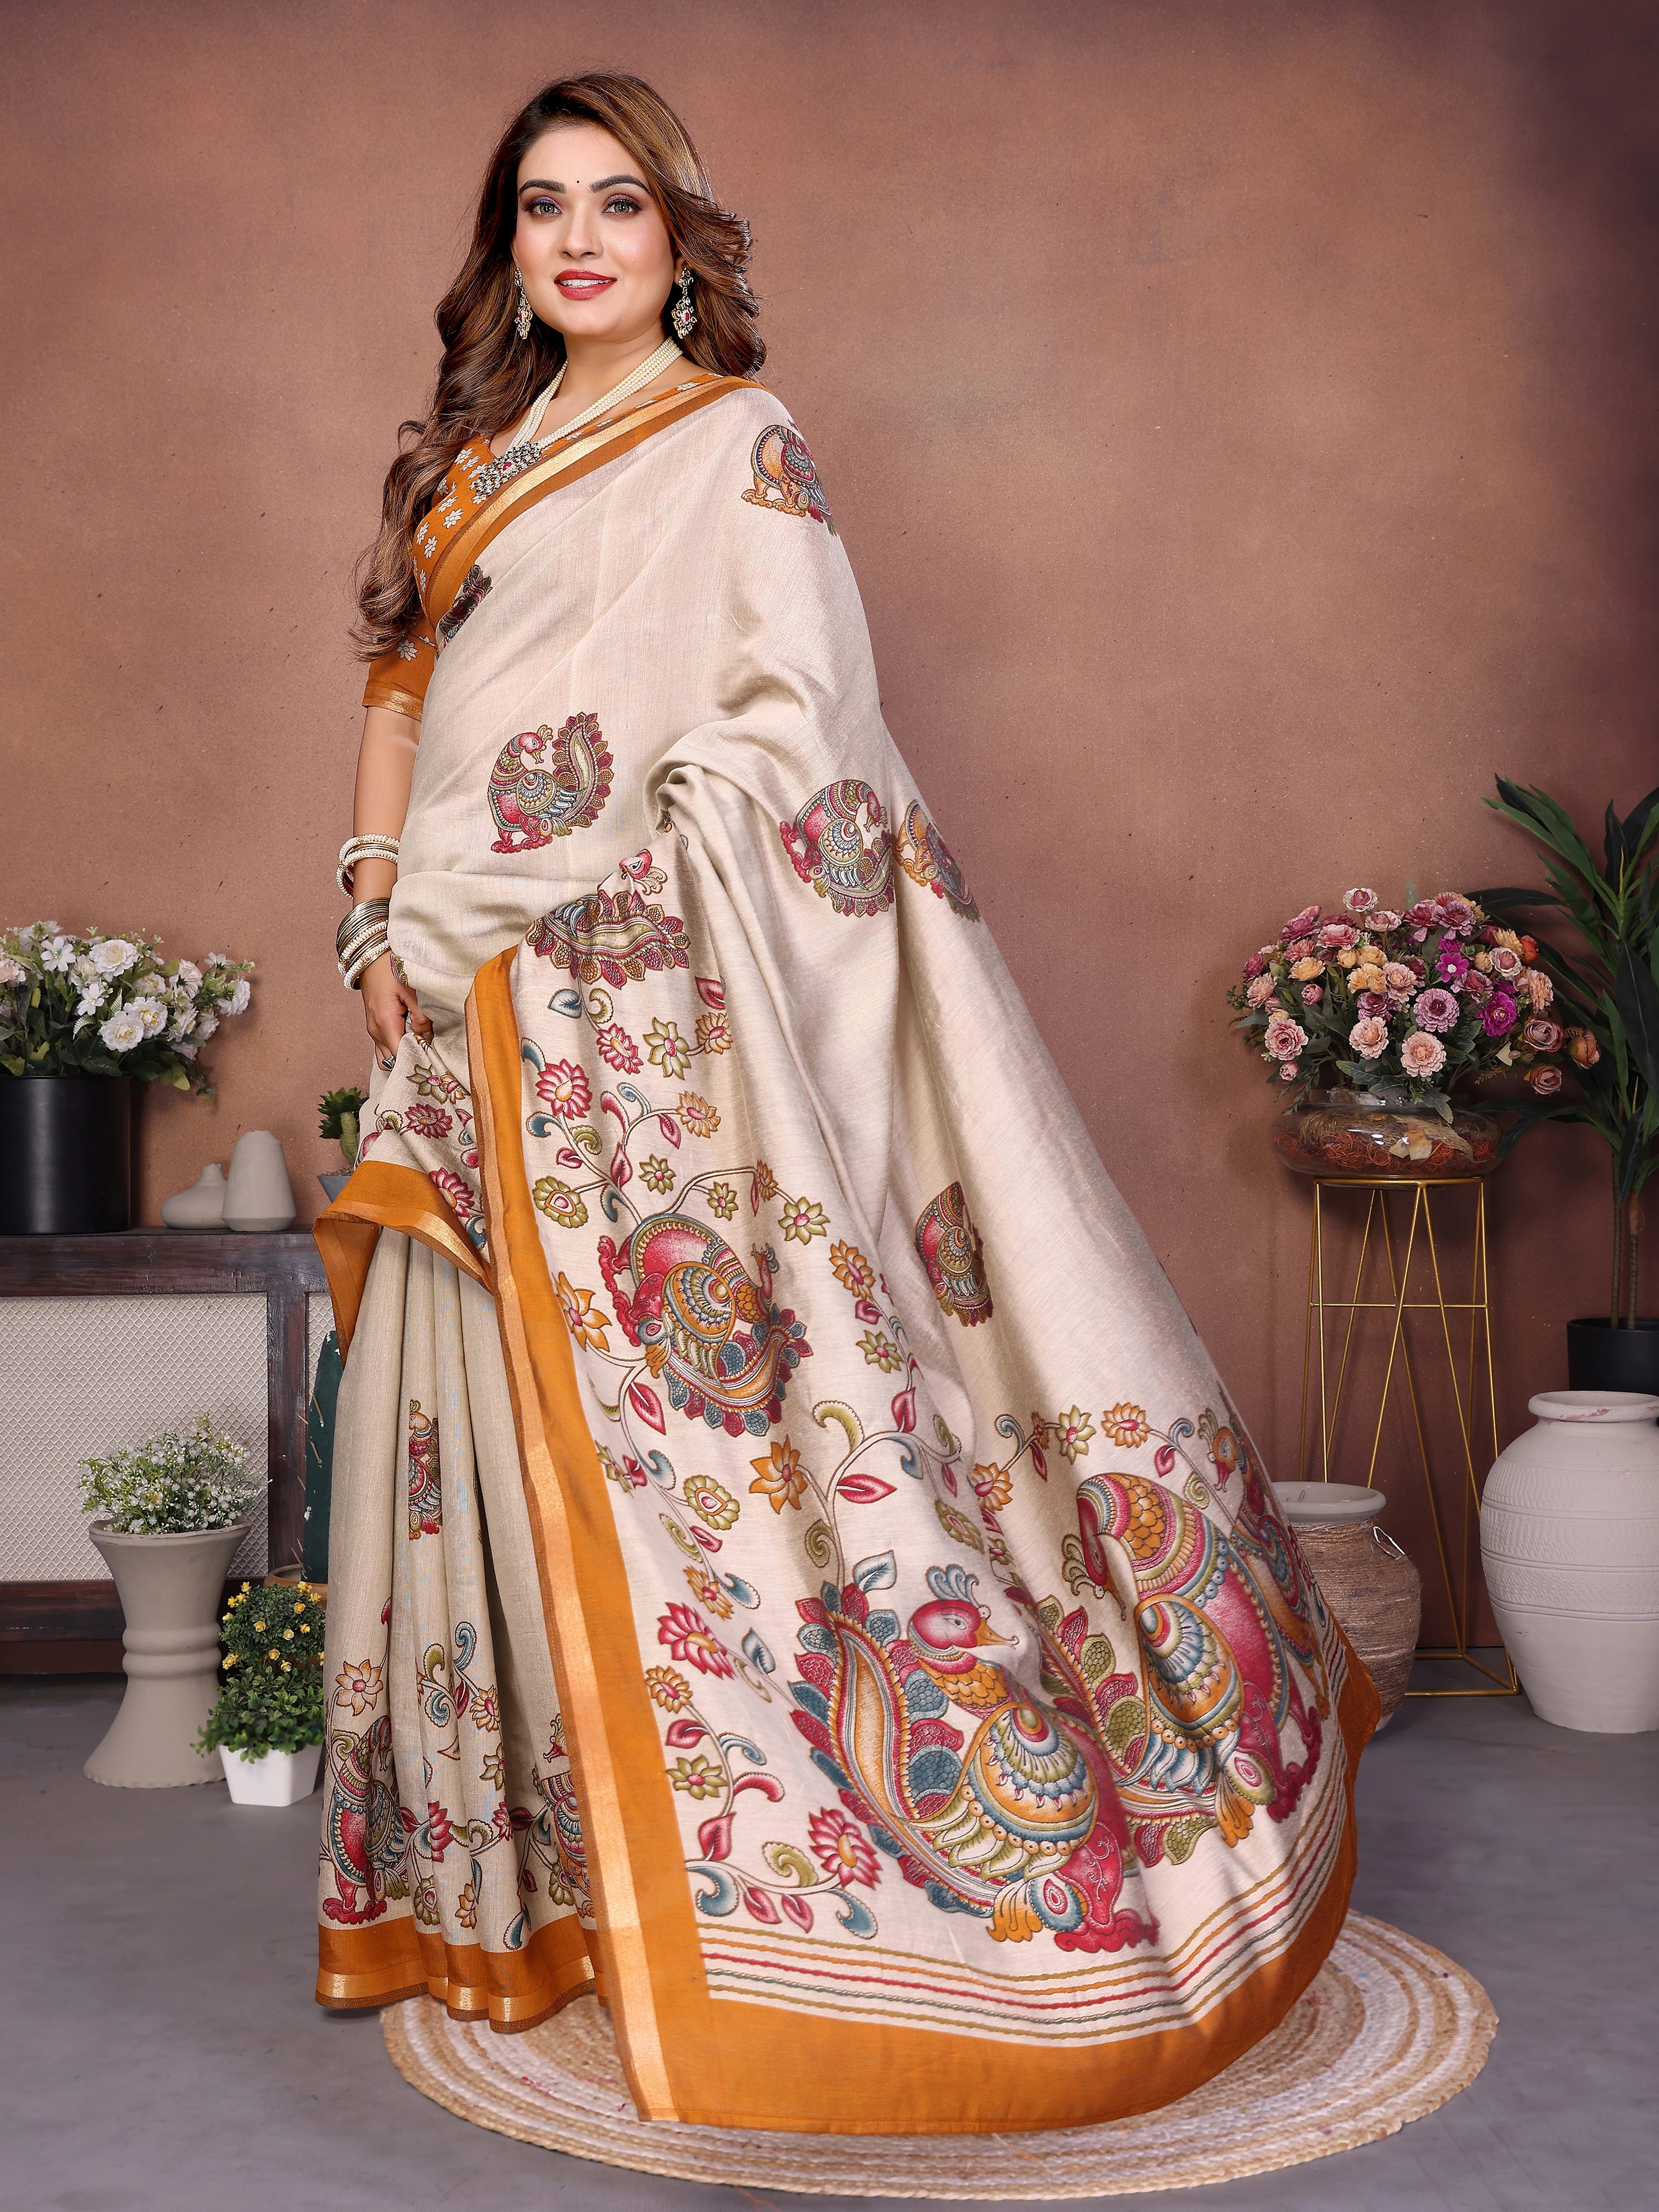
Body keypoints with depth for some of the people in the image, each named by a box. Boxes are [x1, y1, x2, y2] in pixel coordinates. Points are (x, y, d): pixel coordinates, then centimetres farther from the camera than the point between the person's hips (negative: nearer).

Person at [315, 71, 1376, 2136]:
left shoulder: (737, 441, 0)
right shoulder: (471, 452, 20)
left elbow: (787, 728, -10)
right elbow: (399, 700, 19)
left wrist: (561, 888, -14)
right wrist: (382, 925, 6)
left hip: (658, 1002, -6)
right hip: (478, 1025, 6)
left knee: (673, 1400, -5)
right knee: (505, 1417, 8)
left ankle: (716, 1881, 7)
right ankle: (529, 1871, 20)